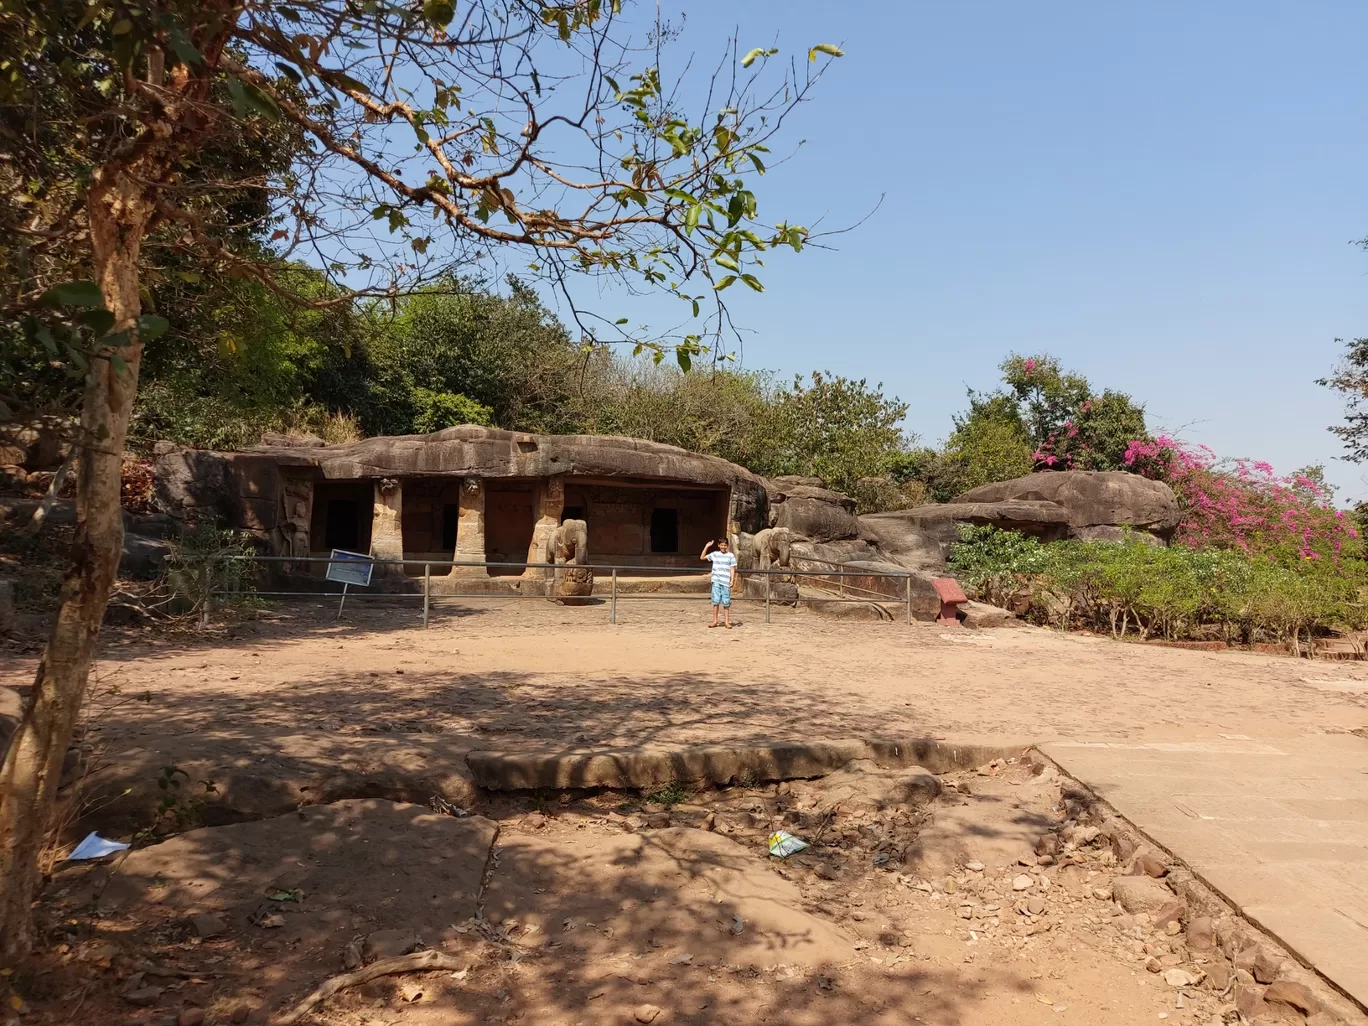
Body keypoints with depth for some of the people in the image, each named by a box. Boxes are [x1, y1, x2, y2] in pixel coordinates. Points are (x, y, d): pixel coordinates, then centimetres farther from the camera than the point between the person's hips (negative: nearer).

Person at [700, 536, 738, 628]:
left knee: (726, 602, 3)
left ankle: (726, 621, 10)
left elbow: (732, 569, 2)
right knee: (716, 601, -1)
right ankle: (715, 621, 7)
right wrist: (707, 546, 0)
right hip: (716, 581, 1)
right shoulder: (714, 554, 7)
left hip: (726, 582, -1)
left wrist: (732, 580, -7)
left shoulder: (731, 555, 3)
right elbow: (702, 557, 7)